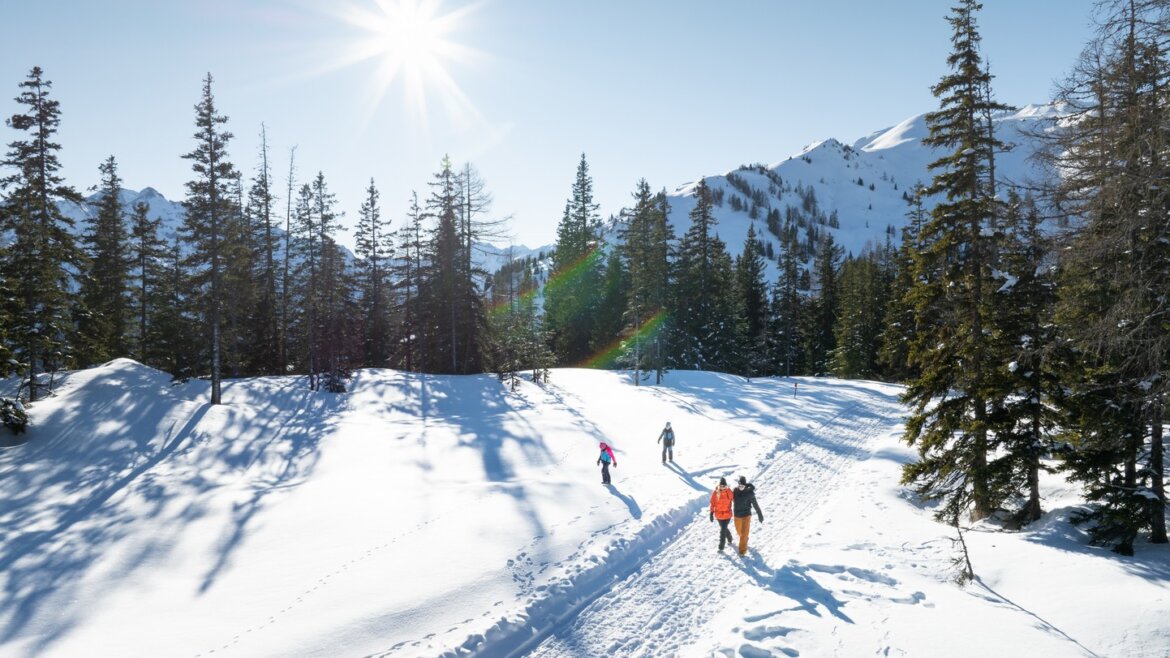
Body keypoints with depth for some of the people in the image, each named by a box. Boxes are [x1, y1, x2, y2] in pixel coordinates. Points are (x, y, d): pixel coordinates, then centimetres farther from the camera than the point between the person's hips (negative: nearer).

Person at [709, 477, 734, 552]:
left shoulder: (729, 492, -11)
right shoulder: (715, 492, -11)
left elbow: (734, 500, 2)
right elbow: (712, 503, -3)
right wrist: (711, 513, -3)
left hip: (727, 514, -2)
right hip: (718, 515, 2)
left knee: (723, 530, -6)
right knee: (724, 528, 19)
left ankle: (721, 547, 2)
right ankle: (729, 539, 47)